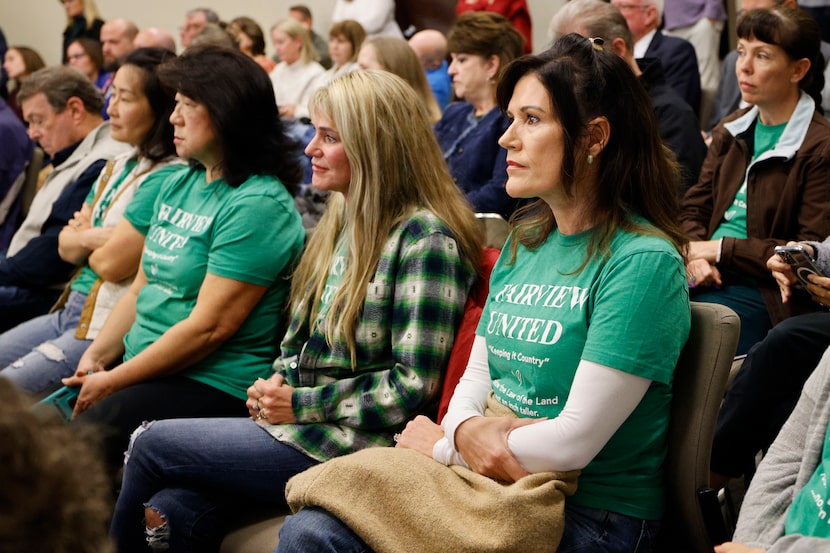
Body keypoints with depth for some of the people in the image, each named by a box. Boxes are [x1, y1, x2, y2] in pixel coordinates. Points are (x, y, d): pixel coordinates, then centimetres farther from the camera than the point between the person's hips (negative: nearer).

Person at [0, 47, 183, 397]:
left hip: (107, 331, -9)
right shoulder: (119, 166, 12)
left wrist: (82, 237, 1)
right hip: (72, 313, 9)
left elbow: (112, 263, -20)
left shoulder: (165, 180, -17)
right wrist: (88, 238, -9)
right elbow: (65, 246, 13)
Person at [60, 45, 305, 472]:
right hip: (141, 366, 9)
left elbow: (209, 327, -19)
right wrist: (96, 357, 1)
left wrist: (112, 382, -15)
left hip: (212, 385, -9)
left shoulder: (258, 205, -15)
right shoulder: (179, 184, 14)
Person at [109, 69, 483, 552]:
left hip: (357, 448, -7)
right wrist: (278, 385, 0)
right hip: (302, 422, 7)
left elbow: (416, 384, -18)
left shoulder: (424, 240, -15)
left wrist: (302, 404, -14)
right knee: (172, 514, -15)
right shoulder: (344, 221, 13)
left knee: (152, 444, -7)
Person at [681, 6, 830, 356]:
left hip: (766, 289, -6)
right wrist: (695, 253, -9)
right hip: (706, 275, 6)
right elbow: (693, 209, 14)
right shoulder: (731, 132, 16)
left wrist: (723, 248, -11)